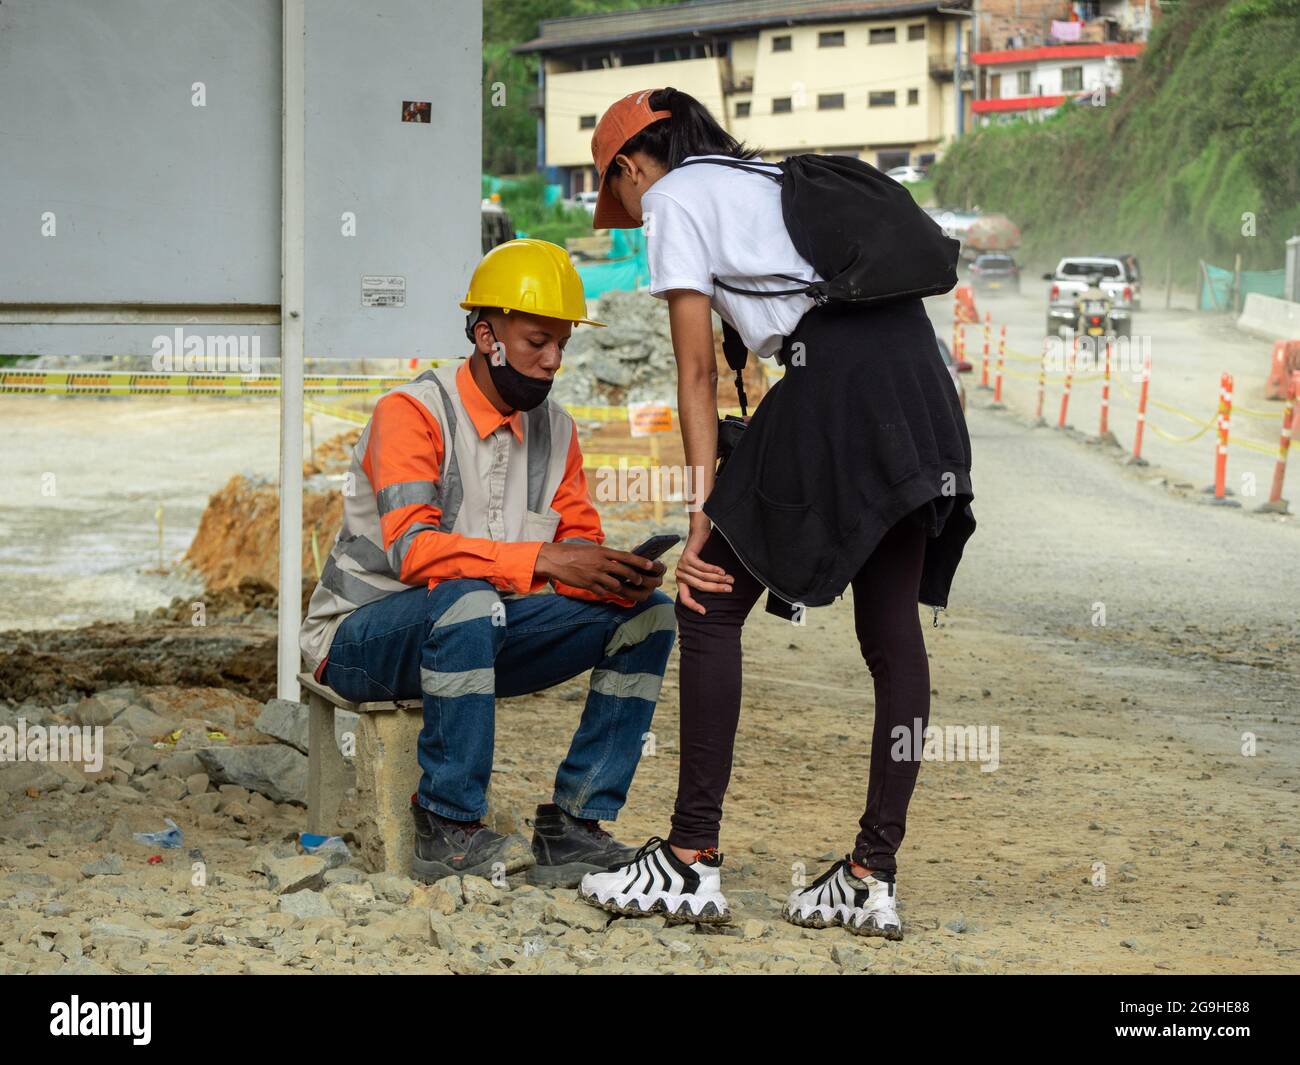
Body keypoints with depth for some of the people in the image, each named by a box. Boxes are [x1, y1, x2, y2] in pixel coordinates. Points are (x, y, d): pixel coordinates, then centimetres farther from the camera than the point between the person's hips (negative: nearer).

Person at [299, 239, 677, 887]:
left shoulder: (556, 431, 5)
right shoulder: (412, 413, -17)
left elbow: (579, 546, 3)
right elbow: (413, 549, -30)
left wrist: (621, 577, -22)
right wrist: (544, 560, -36)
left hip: (481, 638, 7)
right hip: (363, 634, -7)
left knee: (647, 615, -8)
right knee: (468, 600, -40)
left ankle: (570, 826, -12)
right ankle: (448, 829, -26)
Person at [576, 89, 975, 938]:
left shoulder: (674, 197, 10)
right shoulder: (771, 178, 32)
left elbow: (698, 370, 3)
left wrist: (701, 522, 1)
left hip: (834, 375, -8)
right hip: (921, 367, 8)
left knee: (711, 606, 1)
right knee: (892, 628, 8)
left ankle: (692, 862, 2)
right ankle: (873, 878, 9)